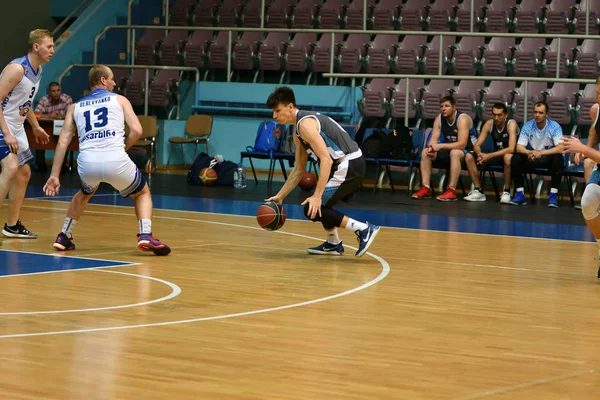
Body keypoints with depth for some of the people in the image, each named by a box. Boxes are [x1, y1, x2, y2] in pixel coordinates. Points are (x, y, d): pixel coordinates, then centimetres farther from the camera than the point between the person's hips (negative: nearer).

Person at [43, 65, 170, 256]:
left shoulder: (75, 107, 24)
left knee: (84, 194, 38)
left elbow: (63, 142, 16)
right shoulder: (120, 100, 18)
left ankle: (64, 237, 32)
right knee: (143, 193, 24)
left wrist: (54, 175, 14)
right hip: (116, 161, -3)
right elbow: (137, 130, 5)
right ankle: (146, 235, 1)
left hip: (87, 161, 3)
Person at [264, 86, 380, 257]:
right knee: (318, 203, 26)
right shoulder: (298, 131, 17)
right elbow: (299, 170, 24)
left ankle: (363, 229, -13)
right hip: (348, 165, 10)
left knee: (312, 208, -10)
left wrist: (317, 196, -27)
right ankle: (333, 244, 35)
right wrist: (280, 196, 22)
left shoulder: (305, 124, -15)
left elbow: (326, 160, -24)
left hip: (349, 166, -10)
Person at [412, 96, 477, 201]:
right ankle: (426, 188, -15)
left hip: (468, 152, -7)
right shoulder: (439, 119, 0)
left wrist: (440, 146, -35)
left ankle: (451, 190, -40)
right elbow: (434, 139, -3)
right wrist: (431, 148, -28)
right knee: (425, 152, -9)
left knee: (455, 153, -39)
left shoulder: (462, 119, -21)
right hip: (449, 151, 7)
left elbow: (462, 144, -30)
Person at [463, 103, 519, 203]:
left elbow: (511, 149, -33)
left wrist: (489, 156, -38)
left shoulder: (511, 124, -22)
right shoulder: (489, 124, -6)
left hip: (513, 156, -6)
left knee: (507, 157, -42)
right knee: (469, 157, -10)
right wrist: (480, 154, -31)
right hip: (497, 155, 6)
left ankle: (506, 192, -25)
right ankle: (478, 191, -6)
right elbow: (476, 145, -6)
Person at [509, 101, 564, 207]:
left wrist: (541, 152, -39)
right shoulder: (527, 126, -8)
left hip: (549, 158, -3)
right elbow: (519, 147, -11)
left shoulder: (555, 127, -15)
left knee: (558, 158, -36)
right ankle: (520, 194, -17)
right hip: (533, 159, 3)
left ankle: (553, 195, -29)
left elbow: (560, 148, -26)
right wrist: (529, 152, -36)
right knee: (516, 158, -23)